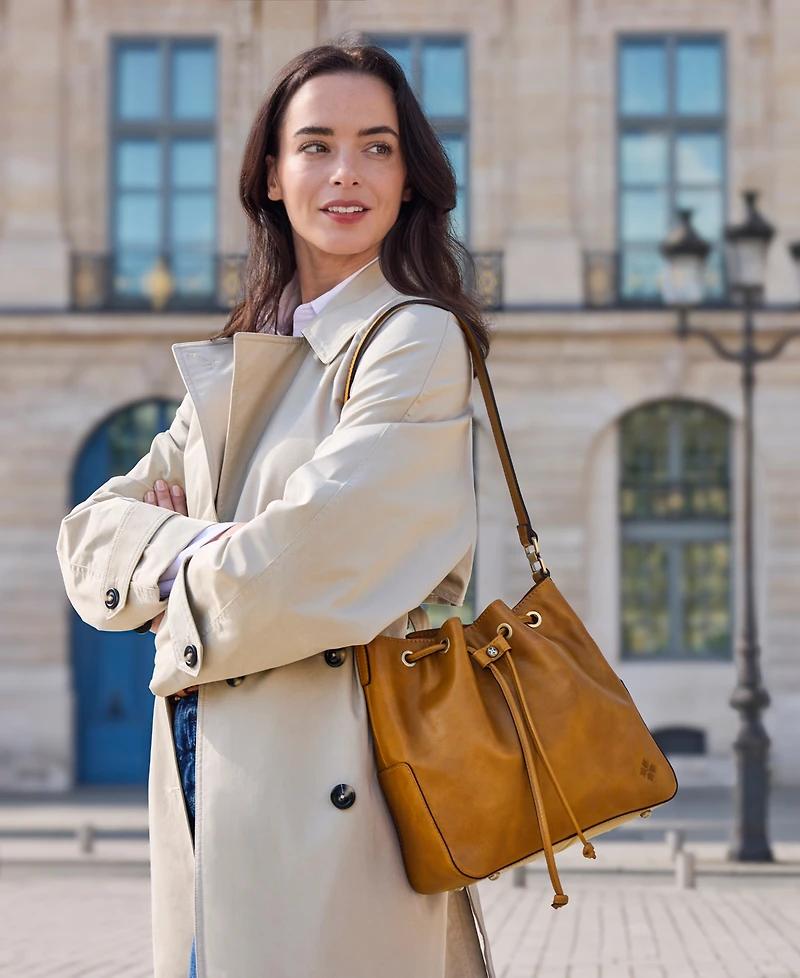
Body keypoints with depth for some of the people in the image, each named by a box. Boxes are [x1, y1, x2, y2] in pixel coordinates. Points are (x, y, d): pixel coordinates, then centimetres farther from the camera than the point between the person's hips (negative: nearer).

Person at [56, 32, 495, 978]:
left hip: (321, 788, -7)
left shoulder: (417, 342, -7)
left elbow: (316, 561, -16)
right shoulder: (231, 366, 16)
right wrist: (190, 548, -8)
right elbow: (91, 535, 12)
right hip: (202, 788, 7)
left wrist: (187, 614, 2)